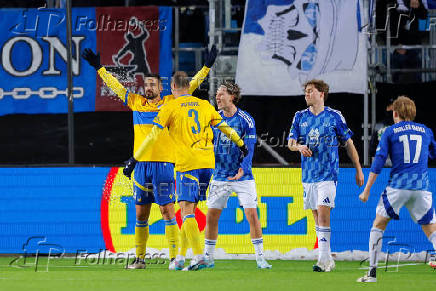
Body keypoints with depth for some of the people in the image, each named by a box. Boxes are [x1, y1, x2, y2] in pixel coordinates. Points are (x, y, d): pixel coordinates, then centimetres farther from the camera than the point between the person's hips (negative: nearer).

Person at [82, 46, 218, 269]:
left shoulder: (170, 103, 4)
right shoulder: (136, 103, 13)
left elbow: (191, 86, 3)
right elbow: (115, 86, 21)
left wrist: (207, 66, -4)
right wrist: (98, 67, 24)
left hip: (163, 164, -4)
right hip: (142, 165, 4)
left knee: (167, 210, -7)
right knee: (140, 214, 8)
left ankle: (174, 257, -7)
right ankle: (139, 258, 15)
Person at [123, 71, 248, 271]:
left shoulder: (170, 108, -1)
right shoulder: (205, 105, 13)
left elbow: (153, 136, -3)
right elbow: (225, 128, 21)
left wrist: (134, 159, 2)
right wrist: (241, 145, 38)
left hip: (187, 164, -5)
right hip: (207, 163, 5)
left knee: (187, 211, -8)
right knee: (190, 210, 14)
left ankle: (199, 256, -21)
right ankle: (180, 258, 15)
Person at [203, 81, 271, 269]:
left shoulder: (246, 120, -8)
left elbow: (249, 148, -12)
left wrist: (242, 169, -27)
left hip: (243, 177, -3)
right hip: (220, 175, 3)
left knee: (252, 215, -9)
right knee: (211, 216, 1)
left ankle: (260, 257, -2)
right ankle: (208, 257, 13)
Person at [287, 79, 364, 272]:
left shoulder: (334, 117, -1)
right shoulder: (300, 117, 9)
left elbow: (348, 144, 5)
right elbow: (290, 142, 7)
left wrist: (358, 170, 5)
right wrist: (299, 146, -17)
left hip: (328, 174, -5)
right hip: (308, 175, 5)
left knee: (323, 212, -17)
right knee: (317, 216, 7)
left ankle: (324, 260, -19)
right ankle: (328, 260, 15)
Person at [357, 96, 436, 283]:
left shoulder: (390, 132, 5)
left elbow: (379, 161, 0)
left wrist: (367, 190, 2)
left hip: (397, 186, -2)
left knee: (378, 225, 10)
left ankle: (372, 272, 3)